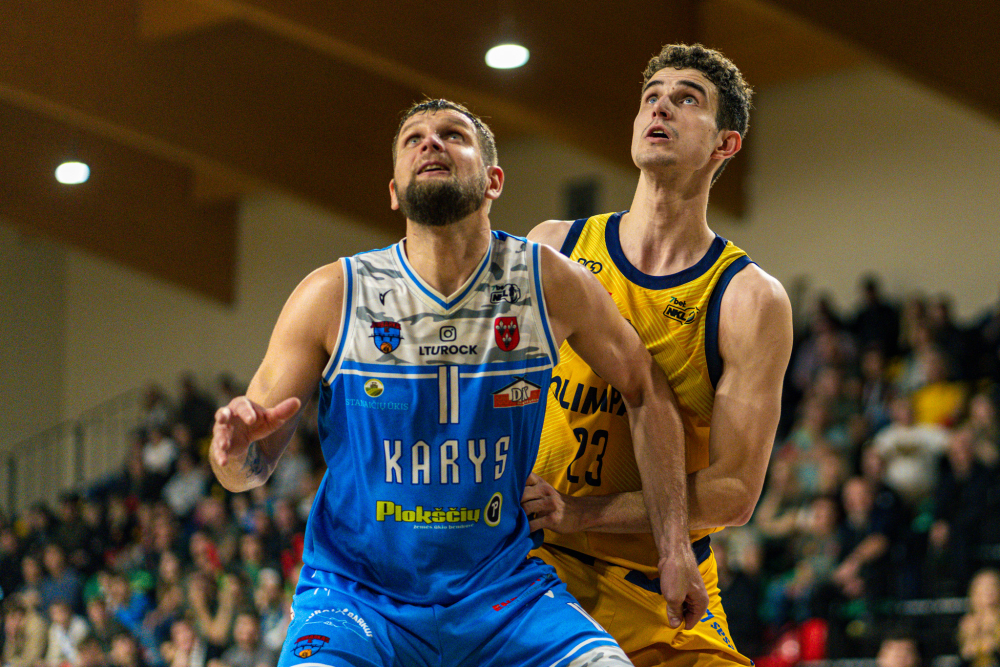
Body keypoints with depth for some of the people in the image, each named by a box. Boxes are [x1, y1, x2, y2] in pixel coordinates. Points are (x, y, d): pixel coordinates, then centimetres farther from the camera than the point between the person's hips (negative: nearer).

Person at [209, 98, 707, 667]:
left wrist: (674, 545, 5)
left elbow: (647, 391, 10)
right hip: (355, 593, -2)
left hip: (502, 587, 2)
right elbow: (252, 468, -4)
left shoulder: (549, 283, -6)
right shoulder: (333, 296, -8)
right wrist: (238, 446, -28)